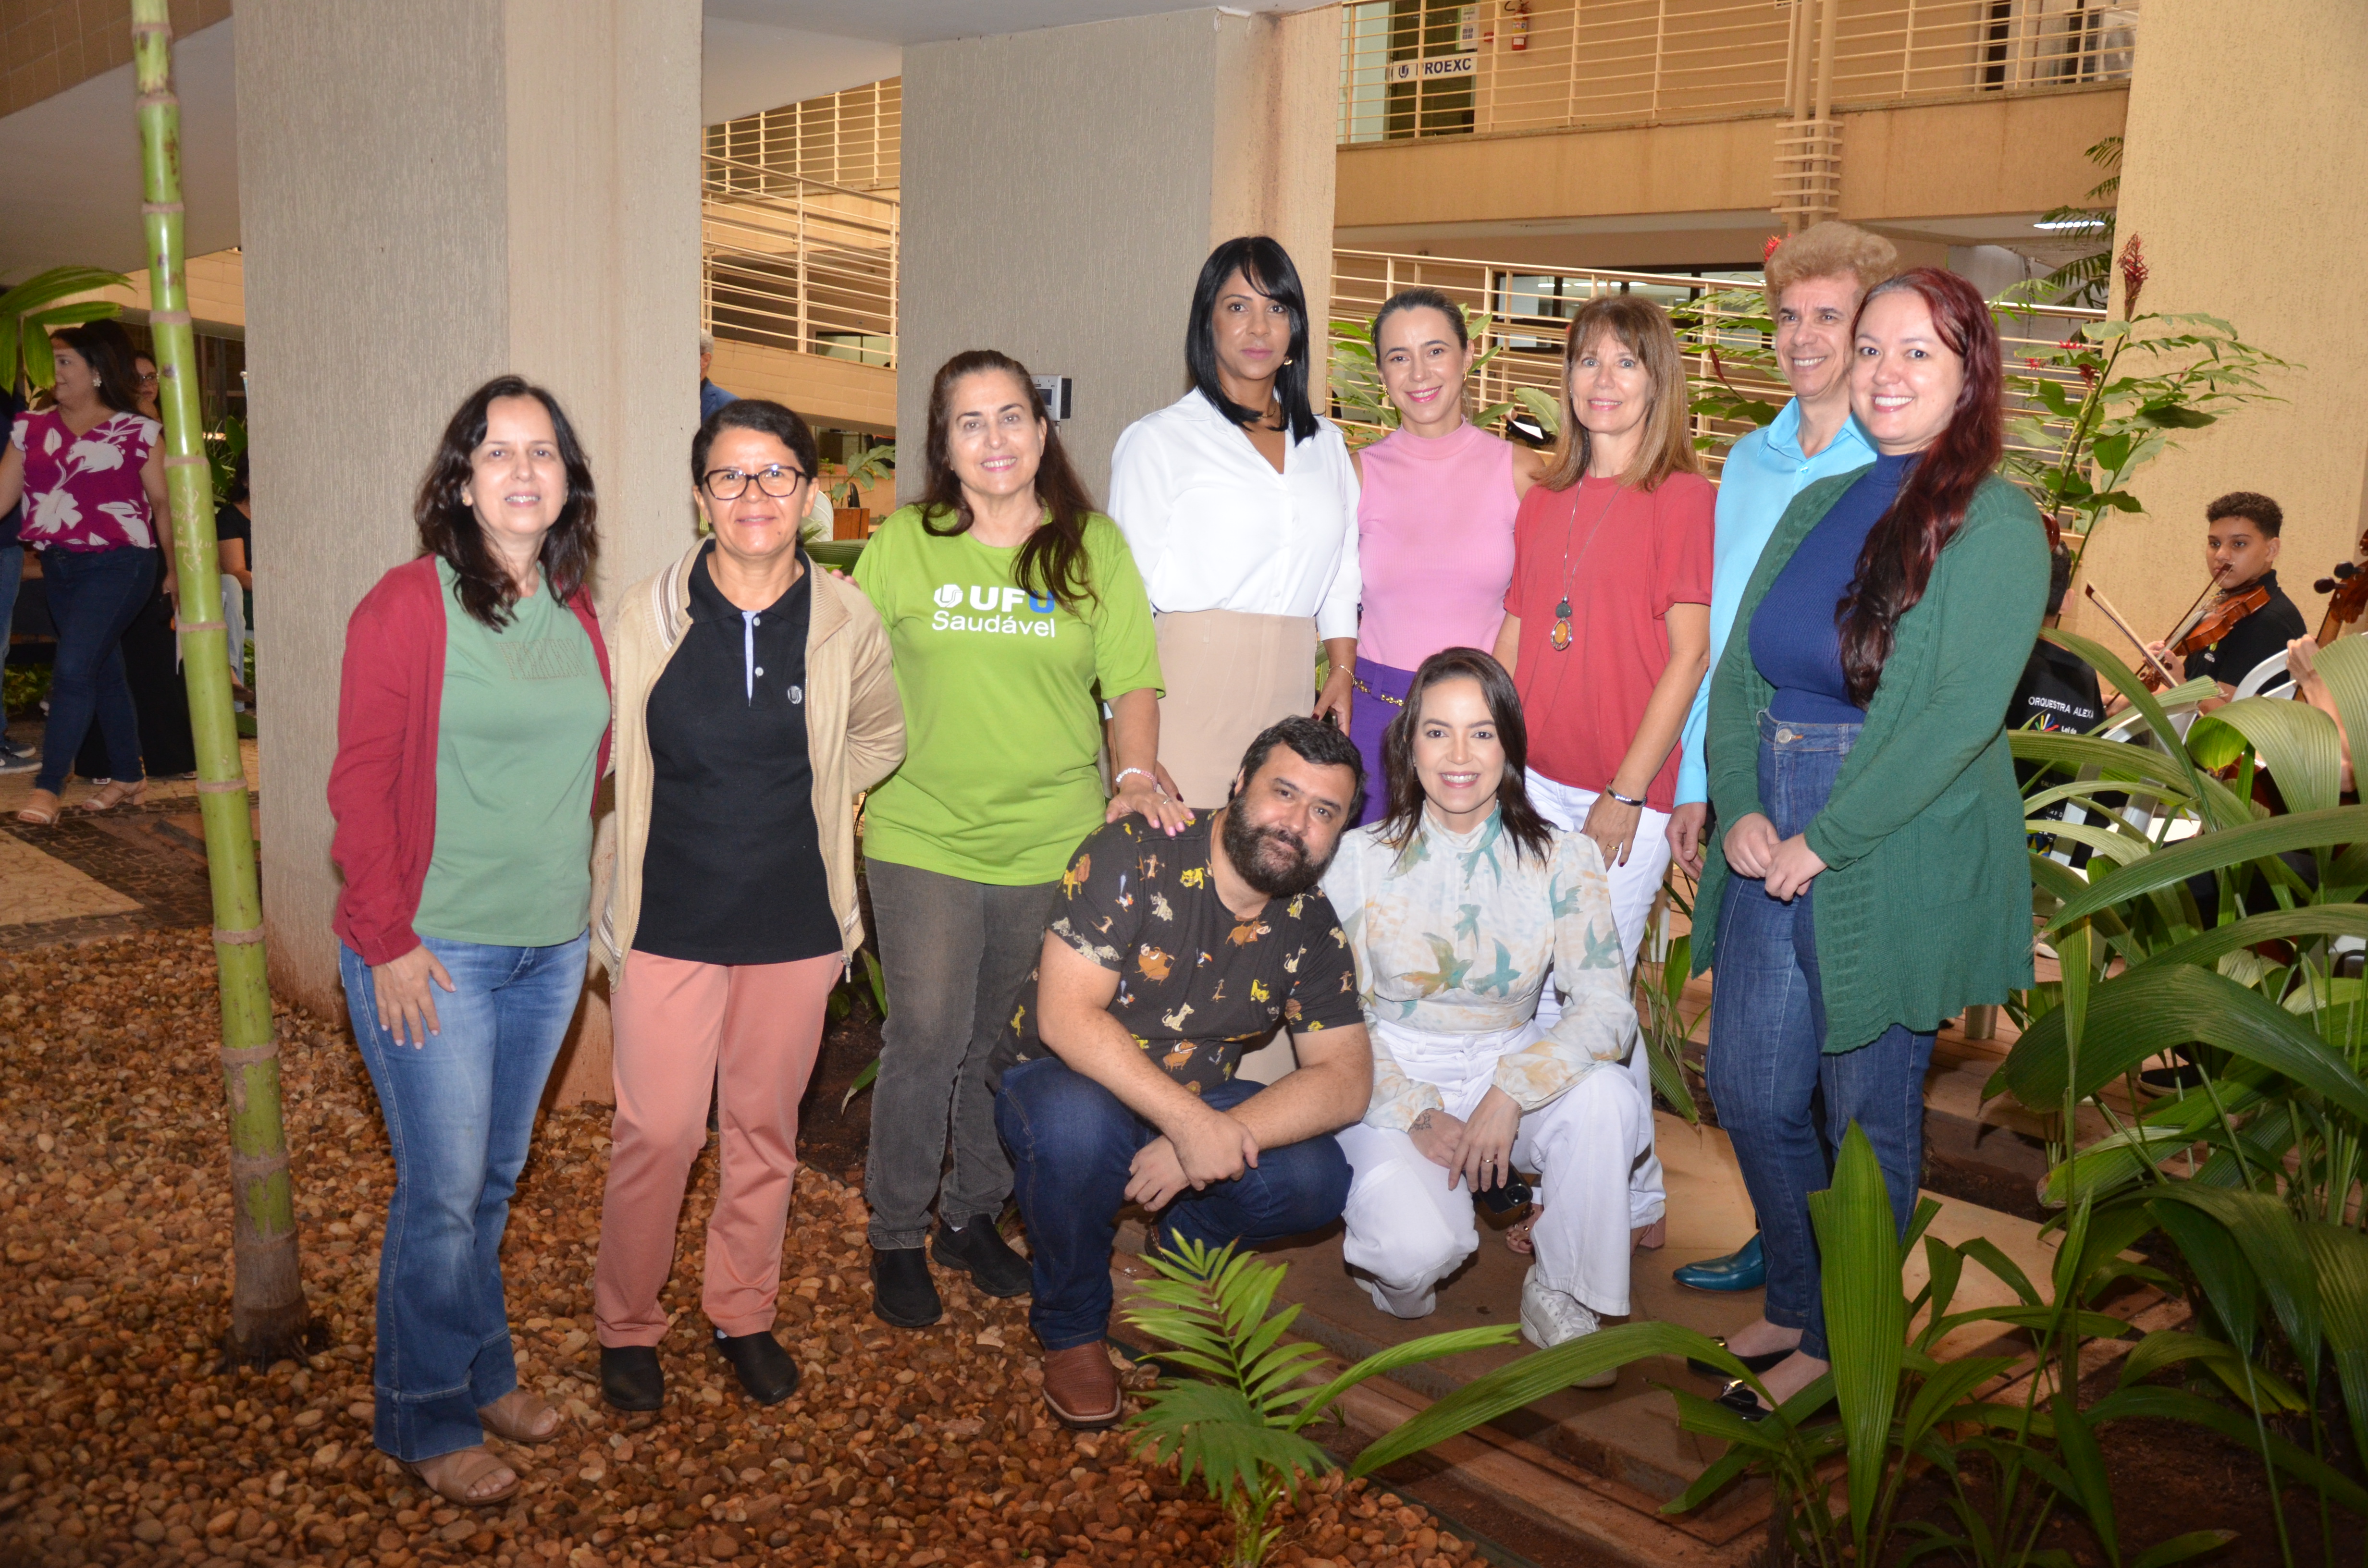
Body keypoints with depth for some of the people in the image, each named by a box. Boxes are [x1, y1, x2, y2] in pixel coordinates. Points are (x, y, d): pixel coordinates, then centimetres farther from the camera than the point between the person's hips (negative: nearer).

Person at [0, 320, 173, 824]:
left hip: (118, 564, -6)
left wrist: (175, 571, 3)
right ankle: (128, 777, 24)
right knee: (104, 672, 13)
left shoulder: (136, 432, -4)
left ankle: (47, 786, -9)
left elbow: (164, 504, 1)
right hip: (59, 568, 6)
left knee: (73, 668, -14)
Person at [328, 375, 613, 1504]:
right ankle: (426, 1421, 20)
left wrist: (577, 897, 11)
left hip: (549, 947, 6)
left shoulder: (574, 613, 8)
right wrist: (386, 941, -14)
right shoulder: (409, 604, -10)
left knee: (496, 1178, 17)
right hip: (433, 953, -5)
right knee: (443, 1190, 2)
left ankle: (483, 1371, 34)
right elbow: (362, 783, -11)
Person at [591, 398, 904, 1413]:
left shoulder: (844, 621, -3)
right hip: (670, 920, -2)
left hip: (795, 921, 2)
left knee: (765, 1127, 13)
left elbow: (880, 738, 16)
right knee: (657, 1132, 0)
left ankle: (743, 1313, 32)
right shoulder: (646, 616, -7)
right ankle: (626, 1323, 23)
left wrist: (802, 801, 7)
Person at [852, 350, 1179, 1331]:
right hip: (922, 842, -1)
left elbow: (1133, 680, 5)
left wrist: (1137, 775, -10)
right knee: (928, 1039, -3)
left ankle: (973, 1215, 30)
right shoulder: (902, 545, 4)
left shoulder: (1095, 548, 5)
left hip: (1053, 843, 1)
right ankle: (896, 1237, 15)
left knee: (1007, 1044, 11)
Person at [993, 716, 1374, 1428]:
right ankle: (1071, 1328, -9)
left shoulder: (1313, 927, -5)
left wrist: (1217, 1137, -28)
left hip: (1200, 1105, 4)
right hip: (1061, 1081, -4)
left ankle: (1185, 1249, 12)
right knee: (1077, 1124, -39)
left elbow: (1346, 1078, -12)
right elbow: (1066, 1016, -27)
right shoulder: (1133, 855, -20)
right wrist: (1193, 1124, -36)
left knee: (1317, 1178, -22)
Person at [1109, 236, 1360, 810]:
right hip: (1190, 683, -4)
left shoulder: (1325, 444, 18)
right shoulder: (1157, 440, 3)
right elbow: (1129, 594, -1)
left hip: (1290, 692, 4)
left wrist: (1342, 674, 7)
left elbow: (1342, 578, 21)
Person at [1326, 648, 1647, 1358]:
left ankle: (1561, 1299, -7)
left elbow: (1608, 1009, -12)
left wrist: (1511, 1092, -26)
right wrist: (1417, 1113, -18)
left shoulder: (1563, 860, -4)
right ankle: (1401, 1272, 10)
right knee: (1417, 1248, -30)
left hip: (1510, 1069, 2)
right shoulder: (1361, 858, -6)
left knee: (1602, 1095, -31)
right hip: (1390, 1084, -2)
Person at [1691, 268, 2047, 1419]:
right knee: (1749, 1095, 13)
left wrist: (1824, 841, -17)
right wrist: (1738, 808, -8)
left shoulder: (1995, 527, -8)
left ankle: (1842, 1345, 27)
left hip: (1896, 868, -6)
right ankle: (1794, 1306, 34)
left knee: (1866, 1117, 7)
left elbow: (1960, 717, -17)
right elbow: (1737, 670, 8)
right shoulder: (1817, 508, 12)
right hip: (1770, 851, 6)